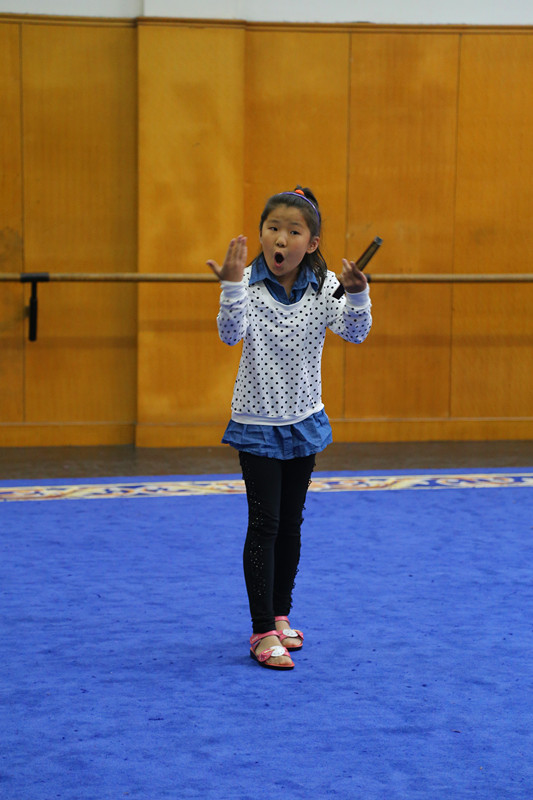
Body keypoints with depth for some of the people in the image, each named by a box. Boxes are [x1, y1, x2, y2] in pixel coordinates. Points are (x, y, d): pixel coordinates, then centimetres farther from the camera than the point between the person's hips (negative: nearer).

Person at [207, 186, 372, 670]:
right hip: (257, 423, -4)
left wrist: (357, 295, -37)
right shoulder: (249, 284, -14)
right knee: (264, 524, -5)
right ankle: (263, 632, -2)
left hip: (304, 421, 4)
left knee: (291, 524, 14)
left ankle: (280, 615, 28)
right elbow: (231, 333, -28)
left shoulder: (324, 287, -7)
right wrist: (232, 288, -43)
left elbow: (355, 331, -19)